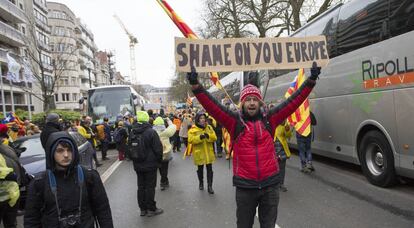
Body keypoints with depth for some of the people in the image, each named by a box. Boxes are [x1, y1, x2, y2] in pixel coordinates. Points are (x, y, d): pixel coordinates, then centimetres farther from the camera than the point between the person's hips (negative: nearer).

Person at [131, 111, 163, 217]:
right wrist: (159, 160, 1)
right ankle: (151, 209, 11)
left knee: (141, 186, 13)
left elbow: (129, 148, 12)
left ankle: (143, 209, 22)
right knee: (150, 186, 3)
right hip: (150, 165, -5)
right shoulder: (151, 132, -17)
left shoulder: (132, 132, 2)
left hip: (137, 165, 6)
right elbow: (158, 149, -15)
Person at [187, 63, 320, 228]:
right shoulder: (235, 121, -4)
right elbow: (212, 106, -15)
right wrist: (196, 86, -27)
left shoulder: (269, 119, 1)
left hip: (270, 184, 2)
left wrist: (311, 81, -7)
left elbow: (293, 101, -2)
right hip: (245, 186, -1)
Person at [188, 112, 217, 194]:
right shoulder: (193, 129, -6)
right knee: (200, 169, 14)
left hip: (209, 152, 2)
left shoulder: (209, 127, 4)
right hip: (199, 153, -1)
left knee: (209, 169, -1)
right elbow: (190, 140, -15)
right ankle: (201, 183, 35)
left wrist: (208, 136, -20)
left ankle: (210, 186, 6)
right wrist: (199, 137, -27)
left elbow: (214, 138, -1)